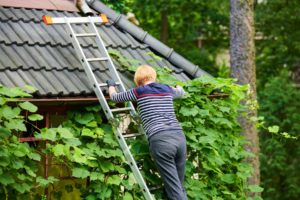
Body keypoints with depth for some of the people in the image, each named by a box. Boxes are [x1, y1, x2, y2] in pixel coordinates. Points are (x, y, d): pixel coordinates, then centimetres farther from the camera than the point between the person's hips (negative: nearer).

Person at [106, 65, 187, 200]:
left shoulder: (139, 92, 9)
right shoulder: (167, 90, 22)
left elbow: (114, 97, 26)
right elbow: (181, 92, 47)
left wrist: (111, 85, 47)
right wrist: (177, 86, 69)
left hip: (160, 141, -5)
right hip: (179, 137, 5)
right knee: (179, 187, 14)